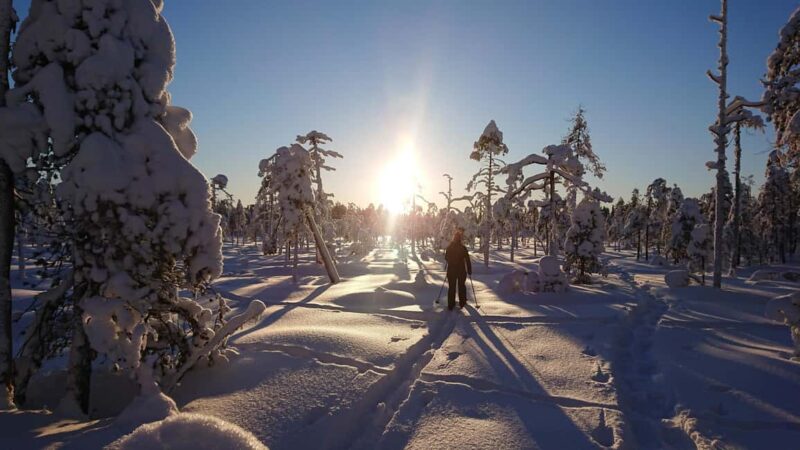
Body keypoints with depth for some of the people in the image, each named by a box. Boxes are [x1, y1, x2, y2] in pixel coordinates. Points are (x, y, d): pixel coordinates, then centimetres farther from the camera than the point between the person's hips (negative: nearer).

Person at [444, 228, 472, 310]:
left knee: (451, 287, 8)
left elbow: (446, 258, 6)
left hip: (451, 270, 1)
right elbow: (467, 260, -11)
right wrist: (469, 270, -2)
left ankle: (451, 305, 7)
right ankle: (462, 303, 26)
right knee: (461, 286, 17)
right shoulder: (463, 248, -12)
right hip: (461, 270, -1)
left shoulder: (449, 247, -5)